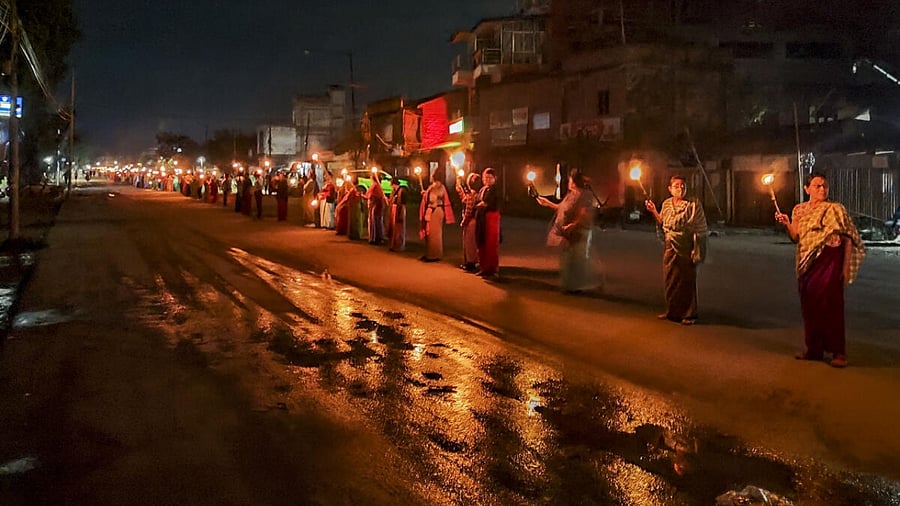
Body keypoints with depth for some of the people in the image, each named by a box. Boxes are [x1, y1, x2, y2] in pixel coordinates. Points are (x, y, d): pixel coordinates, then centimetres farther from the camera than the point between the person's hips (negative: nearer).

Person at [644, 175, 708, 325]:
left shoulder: (694, 205, -8)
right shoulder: (666, 204, 8)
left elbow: (700, 228, -8)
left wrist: (697, 250, -12)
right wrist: (654, 212, 3)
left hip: (686, 248, -5)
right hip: (670, 248, 5)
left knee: (687, 281, 1)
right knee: (670, 280, 11)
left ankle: (689, 314, 12)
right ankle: (672, 311, 25)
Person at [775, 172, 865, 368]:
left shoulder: (835, 209, -4)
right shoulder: (799, 209, 10)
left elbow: (848, 238, -6)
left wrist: (846, 266, -11)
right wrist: (787, 224, -7)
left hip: (829, 261, -5)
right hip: (807, 264, 5)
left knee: (830, 305, -5)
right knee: (809, 306, 8)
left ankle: (838, 352, 3)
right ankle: (814, 349, 19)